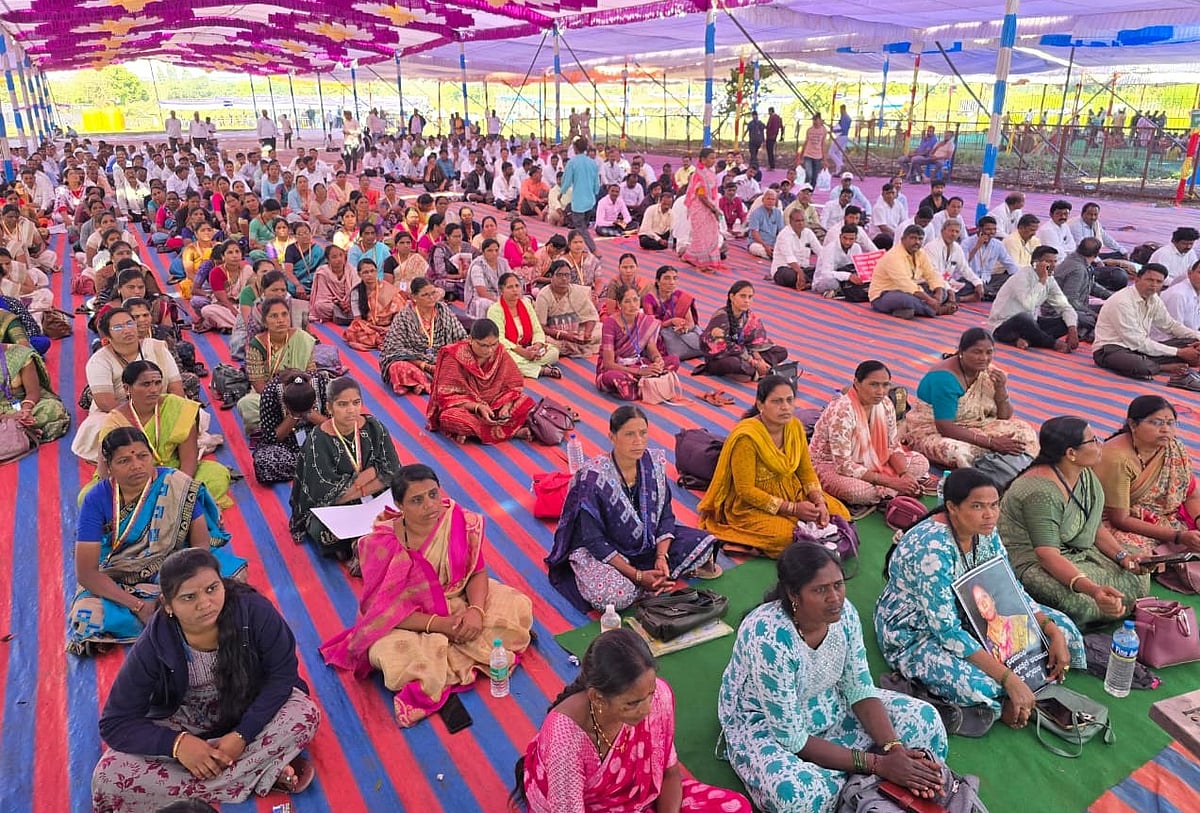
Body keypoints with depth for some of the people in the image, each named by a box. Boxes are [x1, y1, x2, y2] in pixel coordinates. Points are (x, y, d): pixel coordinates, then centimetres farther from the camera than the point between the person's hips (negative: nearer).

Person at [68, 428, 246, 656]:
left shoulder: (177, 486, -14)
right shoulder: (97, 500, -13)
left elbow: (201, 543, -13)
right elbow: (86, 572, -16)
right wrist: (138, 606, -27)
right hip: (117, 585, 1)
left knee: (234, 575, -26)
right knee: (84, 618, -31)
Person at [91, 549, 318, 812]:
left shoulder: (254, 611, -26)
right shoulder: (153, 647, -22)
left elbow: (282, 673, -17)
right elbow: (115, 724, -15)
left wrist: (243, 734, -27)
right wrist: (177, 743, -31)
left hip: (250, 711, -1)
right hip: (184, 724, 2)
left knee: (305, 715, -30)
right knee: (108, 779, -24)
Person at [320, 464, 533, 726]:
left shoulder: (462, 522, -16)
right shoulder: (382, 544, -22)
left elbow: (477, 571, -5)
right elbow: (384, 608, -18)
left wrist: (476, 610, -24)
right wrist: (439, 624, -26)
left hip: (460, 601, 3)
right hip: (408, 622, -3)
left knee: (518, 607, -15)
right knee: (387, 655, -33)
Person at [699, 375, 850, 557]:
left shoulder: (795, 426, -5)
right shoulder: (746, 437, -26)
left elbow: (806, 471, 5)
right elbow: (745, 490, -23)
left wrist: (819, 501, -14)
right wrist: (793, 509, -22)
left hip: (792, 493, 7)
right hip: (751, 506, -7)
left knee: (840, 513, -2)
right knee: (788, 536, -30)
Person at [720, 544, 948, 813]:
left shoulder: (843, 612, -17)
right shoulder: (768, 638, -36)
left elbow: (860, 690, -6)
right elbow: (792, 739, -29)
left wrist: (895, 750, -22)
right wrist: (876, 764, -27)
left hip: (829, 705, 7)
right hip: (762, 722, -6)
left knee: (923, 718, -4)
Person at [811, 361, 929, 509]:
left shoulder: (885, 404, -7)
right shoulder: (842, 411, -29)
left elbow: (893, 446, 3)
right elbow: (844, 466, -29)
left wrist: (904, 474, -17)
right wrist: (890, 481, -28)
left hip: (868, 461, 8)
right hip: (831, 465, -7)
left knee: (920, 462, -1)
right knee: (855, 490, -38)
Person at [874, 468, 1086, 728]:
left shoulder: (985, 531, -8)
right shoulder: (932, 547, -33)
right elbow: (948, 631, -33)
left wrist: (1055, 633, -9)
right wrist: (1009, 680, -33)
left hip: (965, 617, 9)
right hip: (915, 634, -9)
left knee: (1060, 627, 2)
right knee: (984, 687, -33)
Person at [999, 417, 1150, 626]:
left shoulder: (1086, 475, 2)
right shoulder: (1042, 492, -28)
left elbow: (1096, 528, 10)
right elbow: (1048, 555, -33)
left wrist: (1122, 556, -9)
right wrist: (1093, 590, -46)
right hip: (1032, 562, -9)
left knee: (1137, 578, -4)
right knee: (1084, 600, -33)